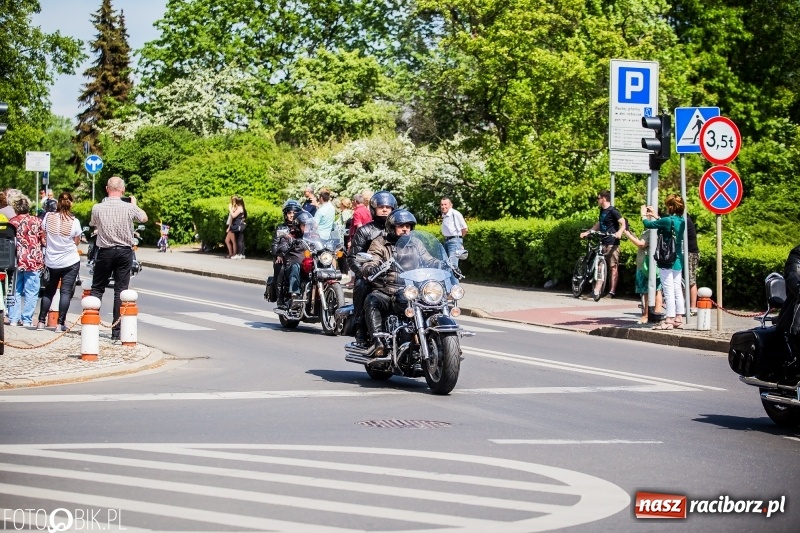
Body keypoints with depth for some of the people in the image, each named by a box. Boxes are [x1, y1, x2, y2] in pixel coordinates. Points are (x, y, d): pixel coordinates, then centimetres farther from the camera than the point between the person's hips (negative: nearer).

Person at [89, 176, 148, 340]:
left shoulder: (98, 208, -8)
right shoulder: (129, 208, -8)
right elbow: (144, 218, 12)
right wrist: (135, 203, 28)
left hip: (105, 252, 0)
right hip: (124, 252, 0)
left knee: (97, 288, 10)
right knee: (121, 290, 3)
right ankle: (117, 330, 3)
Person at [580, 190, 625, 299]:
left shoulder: (612, 211, -10)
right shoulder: (602, 210, 16)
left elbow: (623, 223, -18)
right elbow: (598, 225, 26)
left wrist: (620, 232, -36)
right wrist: (587, 233, 18)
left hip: (612, 243, -8)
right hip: (602, 243, 8)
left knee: (613, 267, -4)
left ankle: (612, 292, -4)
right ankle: (596, 290, 6)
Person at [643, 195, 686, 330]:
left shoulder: (668, 220, -17)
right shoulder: (681, 221, 5)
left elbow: (648, 224, -9)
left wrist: (644, 216, 10)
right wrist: (656, 216, 28)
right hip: (678, 260, 8)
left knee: (668, 291, -5)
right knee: (677, 290, 12)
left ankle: (670, 320, -4)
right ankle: (678, 319, 17)